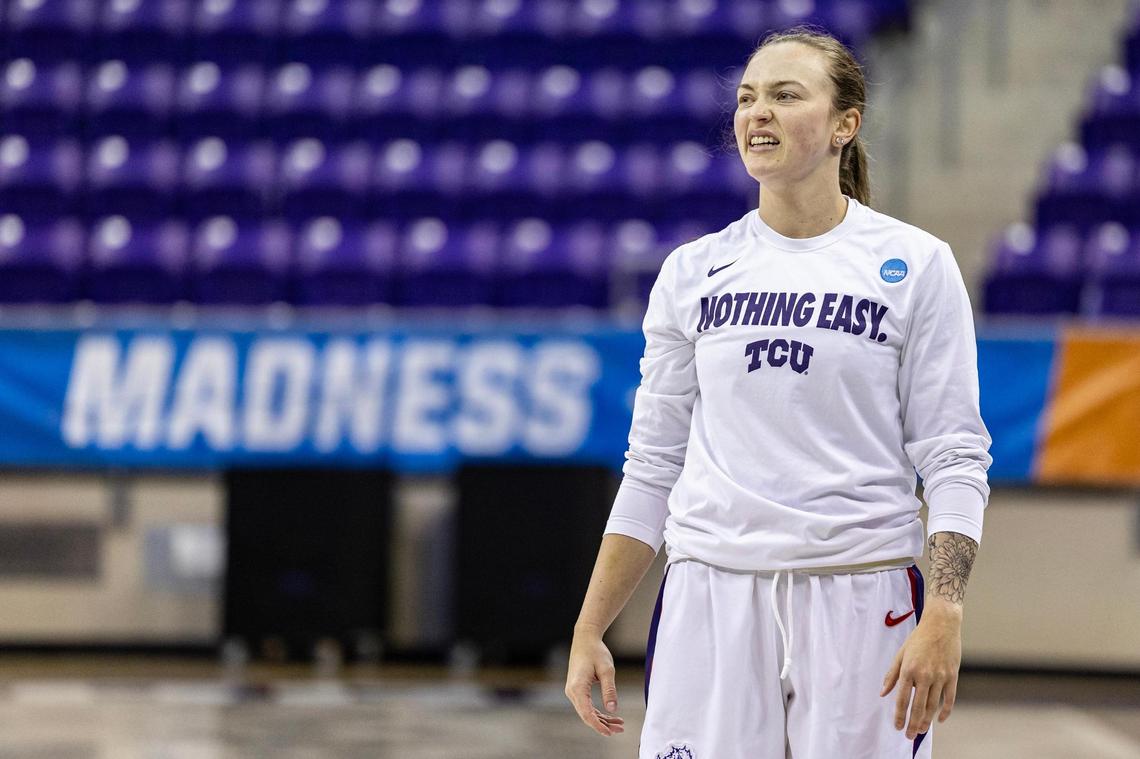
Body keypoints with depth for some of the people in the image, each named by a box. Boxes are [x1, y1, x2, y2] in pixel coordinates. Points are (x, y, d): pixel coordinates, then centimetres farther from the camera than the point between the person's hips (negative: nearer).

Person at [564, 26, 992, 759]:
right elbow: (652, 465, 13)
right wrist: (589, 630, 8)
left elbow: (955, 458, -1)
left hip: (861, 596, -2)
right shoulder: (693, 273, 9)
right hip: (709, 594, 2)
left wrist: (943, 616, -14)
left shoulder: (915, 265, 1)